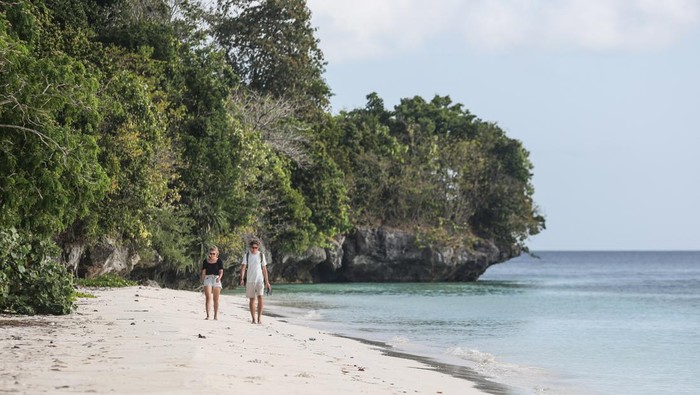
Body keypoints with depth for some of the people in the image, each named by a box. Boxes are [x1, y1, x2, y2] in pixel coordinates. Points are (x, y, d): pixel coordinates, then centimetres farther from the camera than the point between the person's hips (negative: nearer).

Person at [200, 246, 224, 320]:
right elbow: (203, 272, 10)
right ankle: (207, 315, -14)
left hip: (216, 279, 0)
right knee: (208, 297, -12)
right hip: (208, 278, 0)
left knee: (216, 299, 5)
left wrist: (219, 277, -23)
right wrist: (202, 281, 6)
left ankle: (216, 315, 11)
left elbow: (221, 271, -5)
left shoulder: (219, 261, 3)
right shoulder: (206, 261, 7)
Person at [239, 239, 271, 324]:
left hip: (259, 279, -1)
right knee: (251, 299, 6)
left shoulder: (261, 255, 4)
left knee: (260, 297, -16)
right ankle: (253, 319, 14)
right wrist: (242, 278, -21)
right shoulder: (246, 255, 2)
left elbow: (264, 269, 8)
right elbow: (243, 267, -6)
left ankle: (259, 318, -14)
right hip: (250, 280, 1)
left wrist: (267, 282, 6)